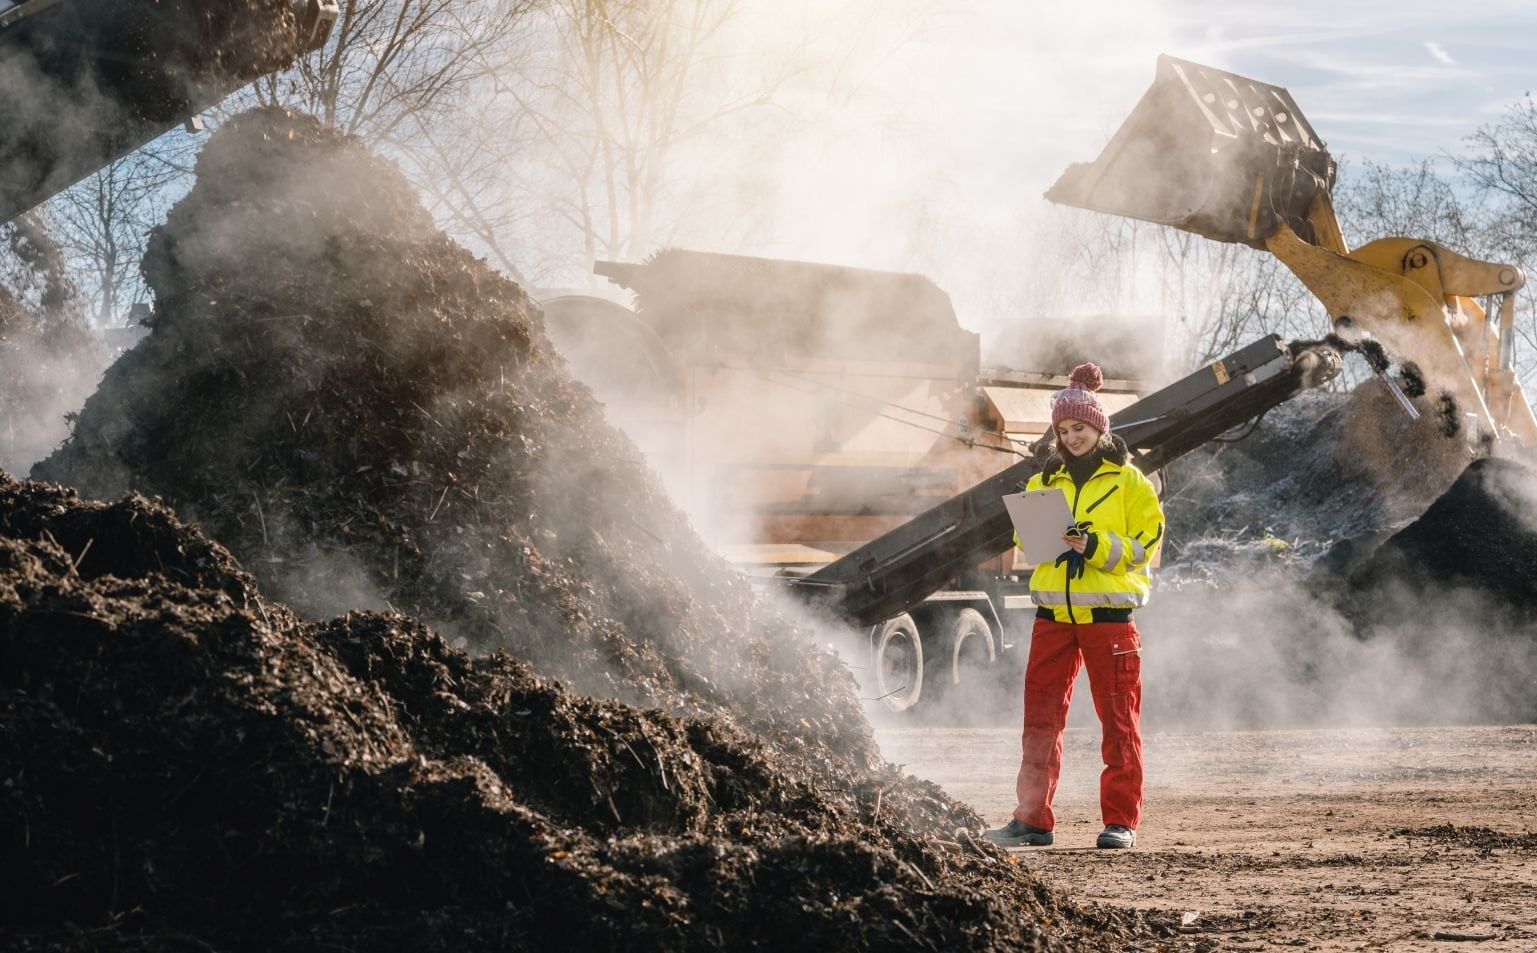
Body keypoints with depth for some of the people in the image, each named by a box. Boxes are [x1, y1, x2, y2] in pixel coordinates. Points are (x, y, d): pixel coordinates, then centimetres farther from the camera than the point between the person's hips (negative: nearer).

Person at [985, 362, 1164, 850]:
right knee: (1040, 715, 3)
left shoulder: (1128, 481, 2)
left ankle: (1120, 820, 3)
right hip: (1053, 612, 4)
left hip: (1108, 612, -4)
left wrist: (1096, 546, -17)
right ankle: (1032, 818, 8)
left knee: (1118, 717, -1)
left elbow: (1144, 543, -3)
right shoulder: (1046, 480, 14)